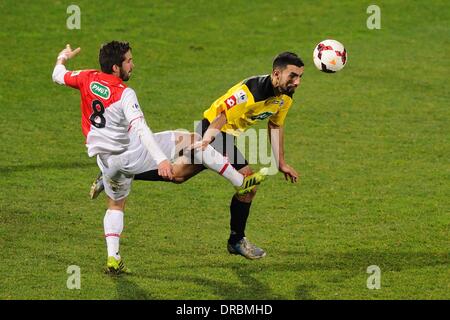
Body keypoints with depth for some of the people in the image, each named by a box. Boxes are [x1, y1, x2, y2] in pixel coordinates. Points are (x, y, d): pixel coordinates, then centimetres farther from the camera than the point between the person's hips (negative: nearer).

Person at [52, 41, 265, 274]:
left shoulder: (87, 78, -5)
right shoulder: (124, 94, -22)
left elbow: (58, 76, 14)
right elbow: (140, 128, -34)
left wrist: (62, 58, 36)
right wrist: (161, 159, -42)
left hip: (107, 159, 6)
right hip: (131, 153, -6)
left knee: (115, 205, 28)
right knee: (189, 139, 3)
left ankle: (113, 258, 13)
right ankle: (240, 182, 8)